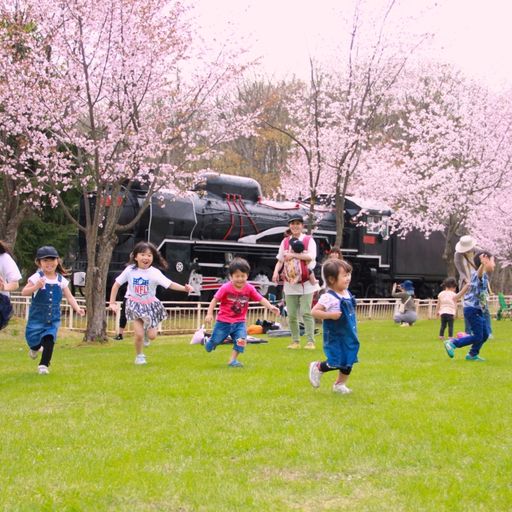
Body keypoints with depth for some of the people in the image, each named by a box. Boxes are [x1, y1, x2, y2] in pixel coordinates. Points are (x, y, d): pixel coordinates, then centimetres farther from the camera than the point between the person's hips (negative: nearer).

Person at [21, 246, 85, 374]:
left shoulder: (61, 280, 0)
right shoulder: (36, 278, -12)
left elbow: (69, 297, 3)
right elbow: (24, 292, -21)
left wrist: (77, 308, -13)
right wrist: (36, 286, -39)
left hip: (54, 318, 2)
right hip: (37, 317, -2)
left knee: (49, 340, -8)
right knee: (33, 339, 1)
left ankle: (44, 364, 8)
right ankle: (35, 348, 39)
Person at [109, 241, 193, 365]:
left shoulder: (155, 272, -16)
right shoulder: (130, 270, -12)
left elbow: (170, 284, -25)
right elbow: (116, 285, -2)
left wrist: (184, 288, -41)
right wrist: (112, 303, -4)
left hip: (150, 305, 0)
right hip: (135, 305, 0)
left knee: (152, 336, 1)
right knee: (139, 334, -10)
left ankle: (147, 328, 38)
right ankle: (139, 356, 17)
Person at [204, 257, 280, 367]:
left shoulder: (249, 288, -8)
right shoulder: (226, 288, -17)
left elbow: (261, 299, -6)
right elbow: (215, 300, -11)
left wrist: (270, 307, -20)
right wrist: (209, 314, -18)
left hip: (239, 322, 2)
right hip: (223, 321, -2)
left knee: (241, 340, -18)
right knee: (215, 341, 10)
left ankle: (233, 360, -1)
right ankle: (207, 342, 48)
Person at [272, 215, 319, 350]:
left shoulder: (309, 240, -2)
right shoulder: (285, 241, 11)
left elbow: (310, 256, -18)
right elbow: (280, 260, 12)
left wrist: (293, 255, -24)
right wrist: (276, 271, -6)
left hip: (306, 282, -4)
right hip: (290, 283, 4)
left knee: (306, 312, -9)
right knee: (291, 314, 5)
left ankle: (310, 341, -4)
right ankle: (295, 341, 15)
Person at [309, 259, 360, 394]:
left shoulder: (347, 294, 4)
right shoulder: (328, 297, -21)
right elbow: (314, 312, -23)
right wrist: (330, 315, -29)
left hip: (349, 336, 8)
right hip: (335, 336, -8)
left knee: (348, 362, 14)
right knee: (335, 363, -7)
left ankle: (340, 384, 31)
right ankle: (317, 367, 21)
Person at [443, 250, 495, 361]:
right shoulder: (481, 275, -18)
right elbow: (479, 272, -44)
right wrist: (483, 264, -63)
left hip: (478, 311, 10)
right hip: (473, 310, -10)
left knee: (485, 334, 14)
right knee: (477, 337, -8)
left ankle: (472, 355, 25)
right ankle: (452, 343, -2)